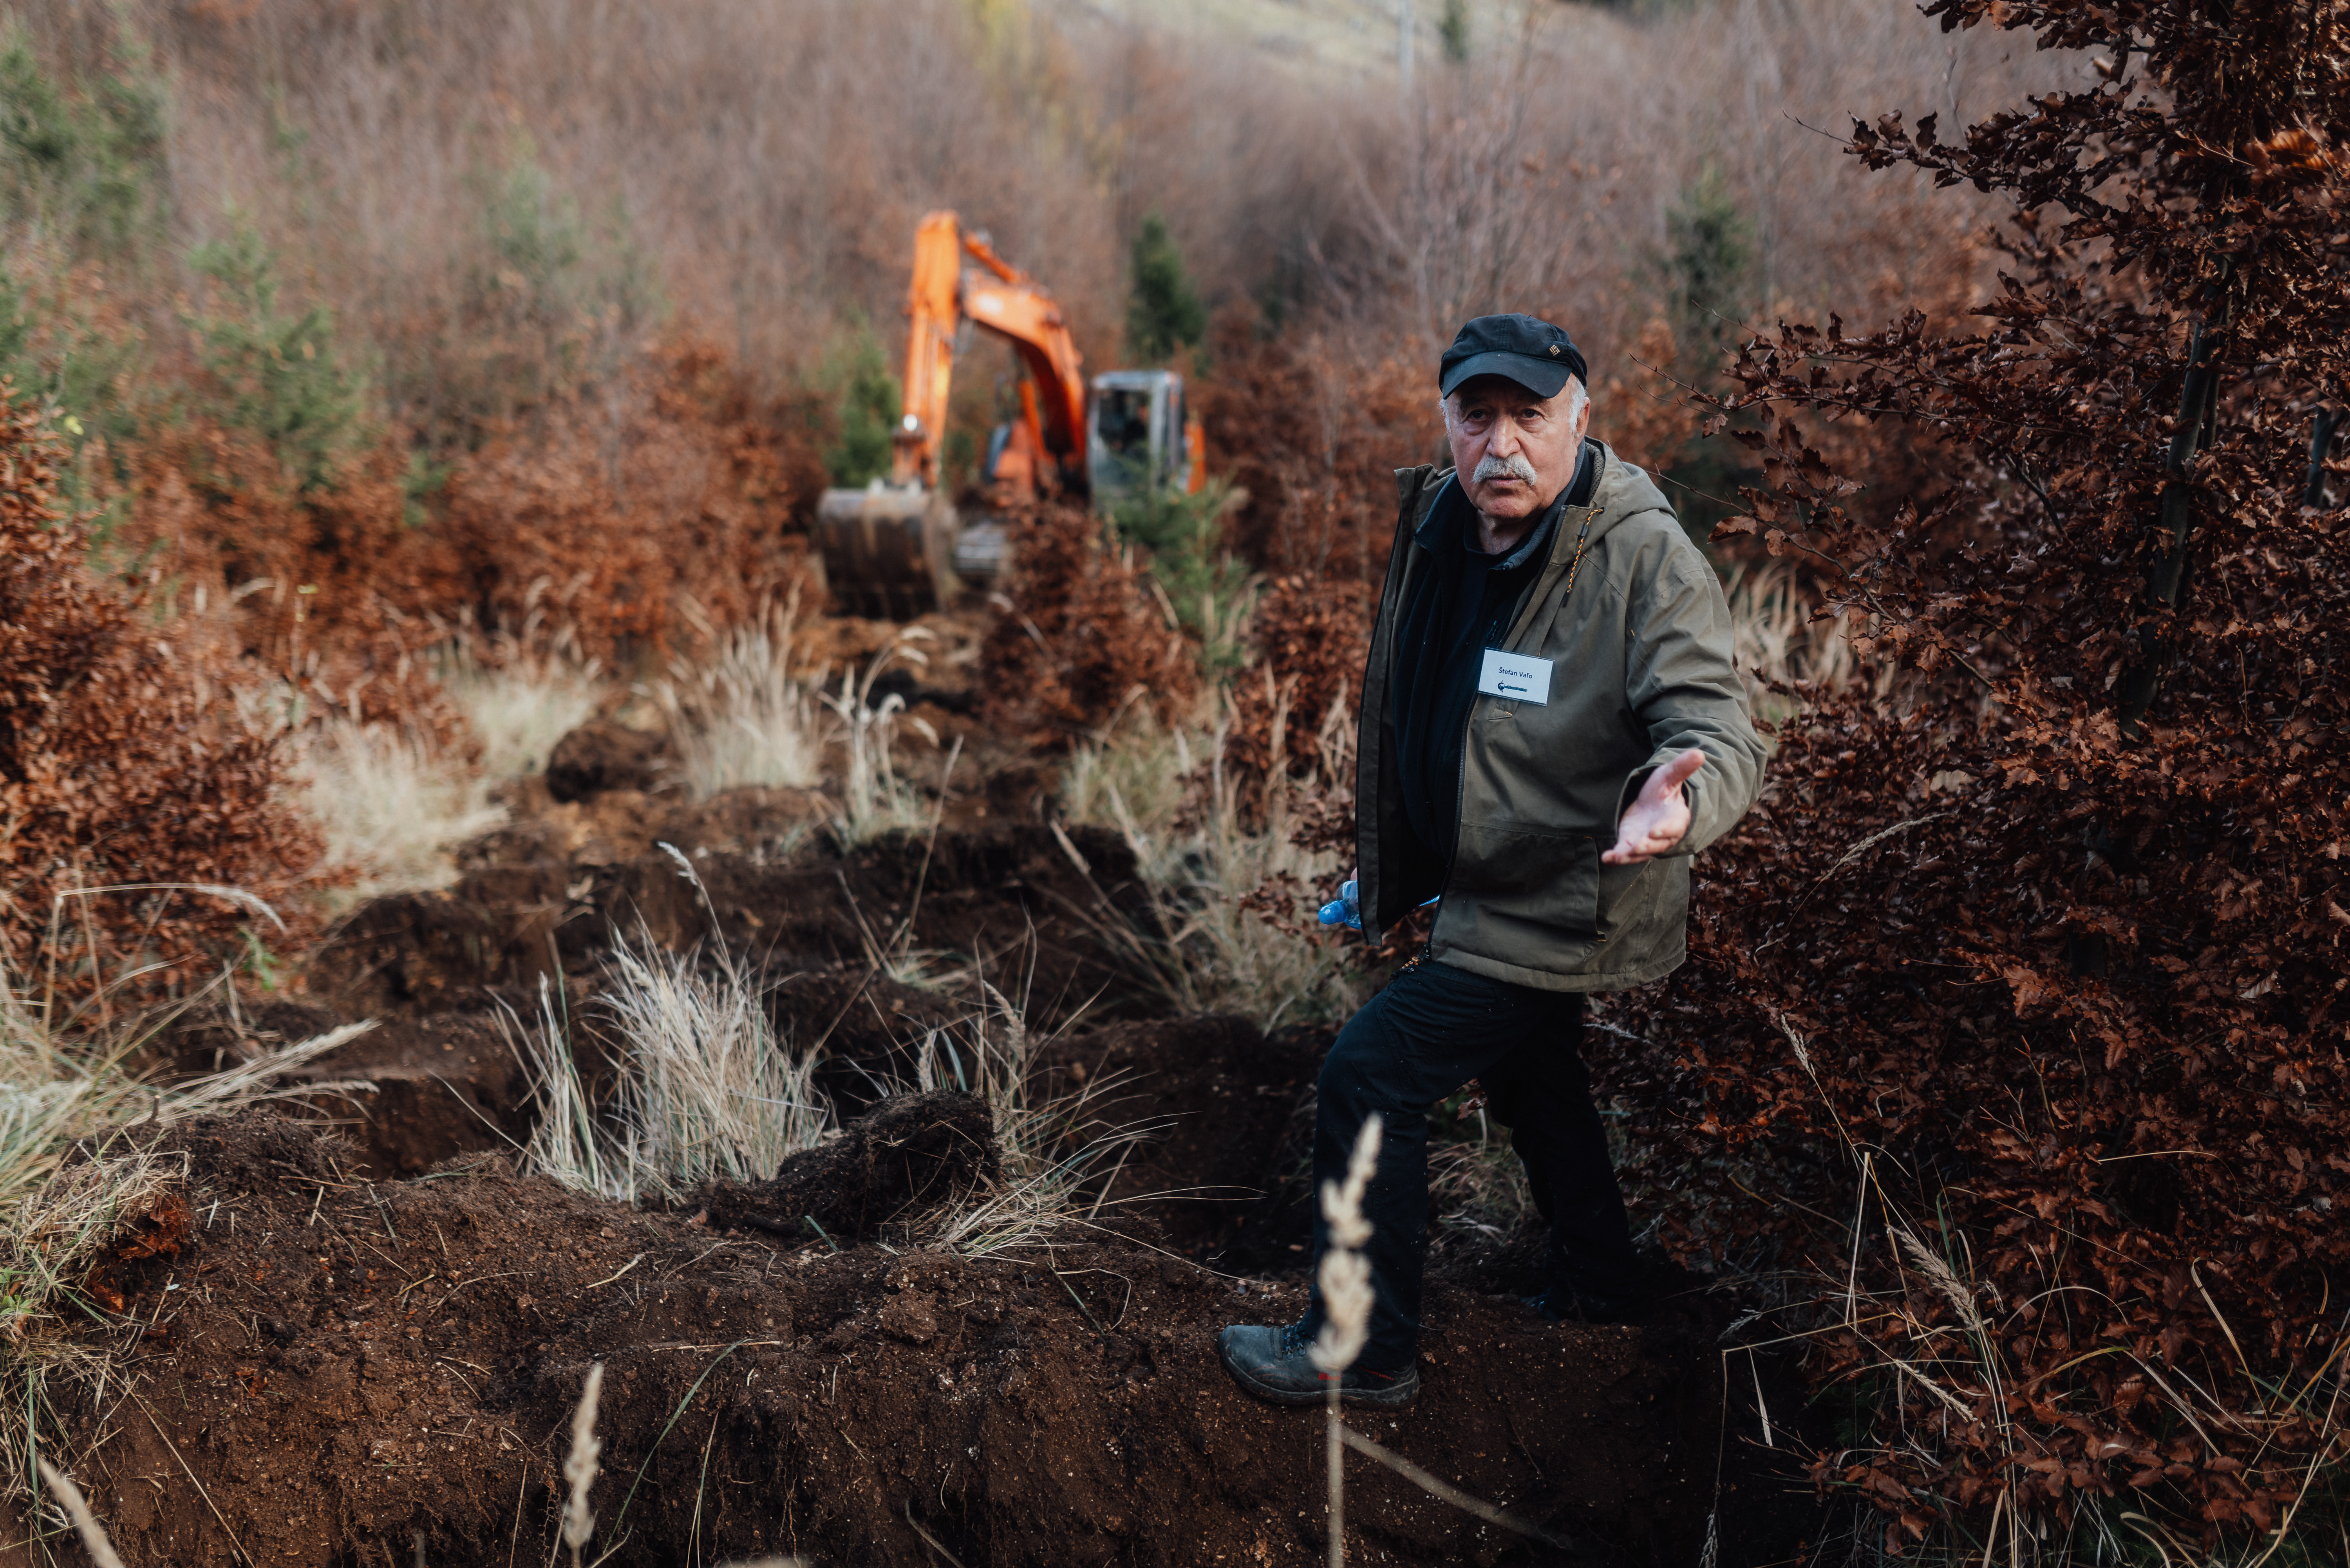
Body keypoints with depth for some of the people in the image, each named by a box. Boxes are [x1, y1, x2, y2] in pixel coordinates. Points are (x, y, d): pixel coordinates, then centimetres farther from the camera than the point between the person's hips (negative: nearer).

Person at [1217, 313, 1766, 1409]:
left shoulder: (1647, 560, -24)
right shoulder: (1438, 523, -2)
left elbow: (1718, 733, -29)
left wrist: (1676, 802, -53)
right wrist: (1383, 861, 21)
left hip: (1561, 902, -9)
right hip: (1490, 888, 9)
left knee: (1370, 1077, -9)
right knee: (1528, 1080, 26)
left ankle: (1362, 1349, 6)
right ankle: (1599, 1286, 48)